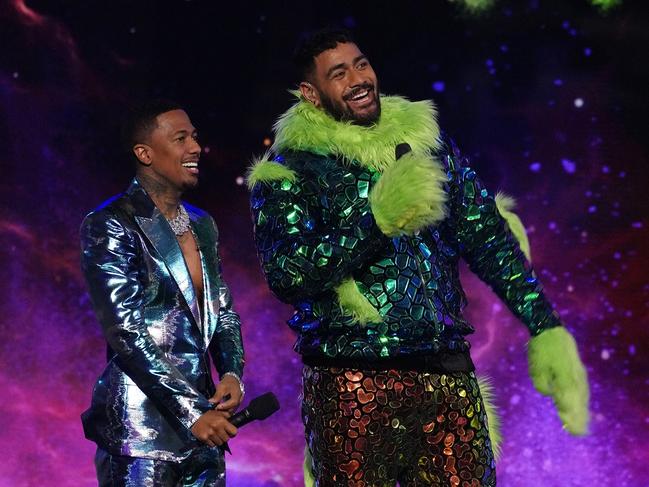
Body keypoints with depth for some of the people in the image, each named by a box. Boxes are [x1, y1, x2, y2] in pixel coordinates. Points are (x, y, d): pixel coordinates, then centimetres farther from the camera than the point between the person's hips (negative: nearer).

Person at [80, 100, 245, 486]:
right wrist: (189, 411, -18)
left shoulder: (202, 225, 14)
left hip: (203, 420, 7)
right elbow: (126, 331, -15)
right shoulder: (110, 226, -9)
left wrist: (232, 372, -3)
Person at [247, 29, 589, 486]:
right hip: (351, 385, -3)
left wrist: (546, 329, 2)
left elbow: (488, 237, 10)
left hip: (448, 379, 3)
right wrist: (376, 221, -18)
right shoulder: (288, 170, 2)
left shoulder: (425, 141, 13)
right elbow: (286, 274, -10)